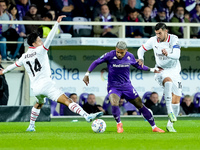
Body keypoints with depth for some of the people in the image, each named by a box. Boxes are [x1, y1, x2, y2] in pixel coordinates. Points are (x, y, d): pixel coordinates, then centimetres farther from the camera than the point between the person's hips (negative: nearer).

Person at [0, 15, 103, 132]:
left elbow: (15, 65, 32)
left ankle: (31, 126, 41)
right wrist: (57, 23, -17)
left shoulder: (24, 57, 16)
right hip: (46, 85, -7)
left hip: (35, 88, 7)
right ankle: (87, 116, -37)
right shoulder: (40, 51, -2)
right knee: (67, 101, -21)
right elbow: (49, 39, -15)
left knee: (39, 104, 39)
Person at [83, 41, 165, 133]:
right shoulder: (110, 56, -14)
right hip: (113, 86, -3)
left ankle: (154, 127, 14)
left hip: (126, 86, 3)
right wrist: (87, 74, -13)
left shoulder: (130, 56, -4)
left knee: (140, 105, 1)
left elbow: (137, 65, 17)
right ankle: (119, 124, -2)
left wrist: (151, 69, 14)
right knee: (114, 104, -29)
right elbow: (96, 62, -6)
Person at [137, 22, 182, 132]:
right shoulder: (153, 40, -5)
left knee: (176, 101, -3)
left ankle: (170, 125, 14)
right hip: (161, 70, -1)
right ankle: (169, 111, -36)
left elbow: (177, 56, -26)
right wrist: (141, 58, -11)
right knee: (168, 81, -38)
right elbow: (141, 49, 10)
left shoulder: (174, 39, -13)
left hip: (174, 71, 1)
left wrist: (168, 54, -47)